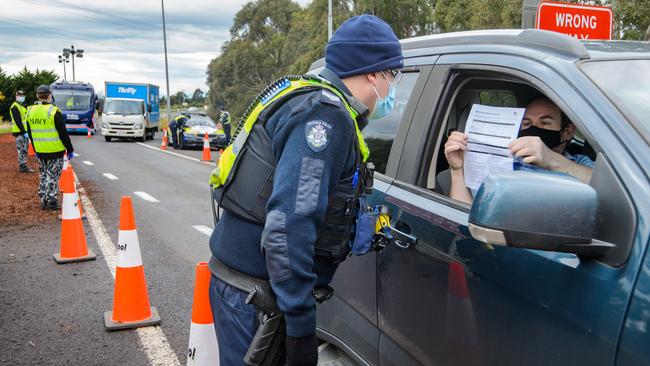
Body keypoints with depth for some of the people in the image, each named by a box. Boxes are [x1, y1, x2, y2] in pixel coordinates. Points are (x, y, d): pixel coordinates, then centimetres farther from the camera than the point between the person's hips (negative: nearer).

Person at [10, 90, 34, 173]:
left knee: (25, 150, 13)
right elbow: (18, 121, -18)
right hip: (19, 132, -9)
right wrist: (24, 132, -22)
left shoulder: (23, 105, 19)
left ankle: (24, 166, 19)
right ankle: (22, 167, -5)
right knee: (22, 150, -8)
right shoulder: (15, 107, -11)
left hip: (25, 131, 9)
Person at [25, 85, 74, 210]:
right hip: (55, 151, -6)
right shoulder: (54, 111, -14)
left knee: (43, 176, 17)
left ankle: (43, 201, 21)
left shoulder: (30, 111, 6)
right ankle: (52, 202, 3)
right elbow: (63, 133, -12)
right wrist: (70, 149, -4)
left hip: (40, 151, 6)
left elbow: (30, 133, 14)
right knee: (53, 176, 1)